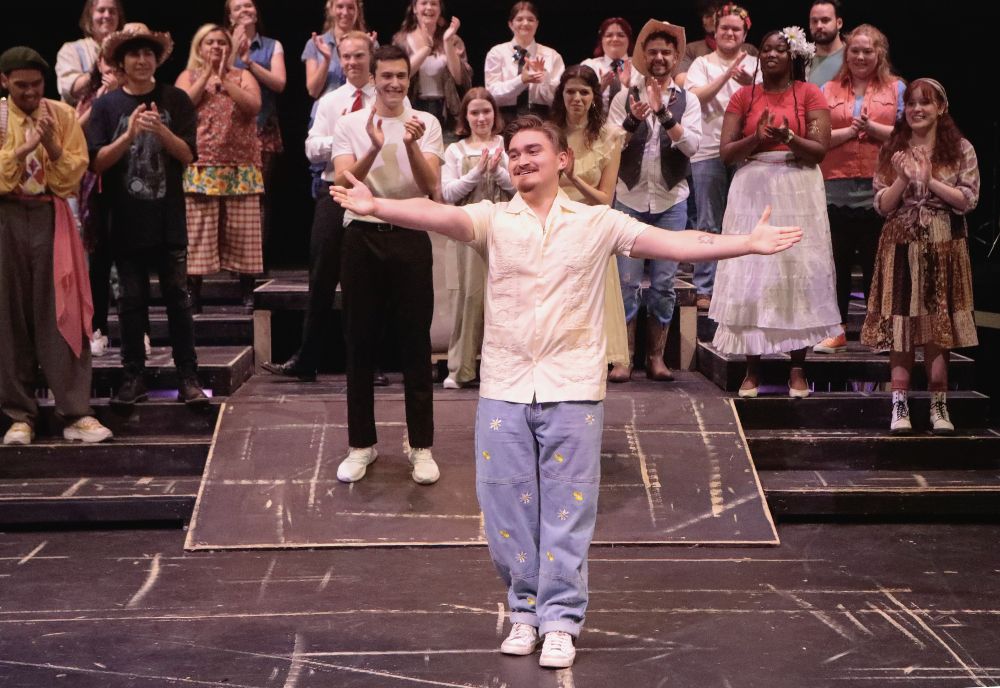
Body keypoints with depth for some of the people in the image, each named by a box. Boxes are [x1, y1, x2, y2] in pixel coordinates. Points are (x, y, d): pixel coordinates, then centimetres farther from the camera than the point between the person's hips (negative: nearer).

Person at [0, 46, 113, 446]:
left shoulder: (63, 115, 4)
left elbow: (73, 177, 1)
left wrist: (52, 144, -13)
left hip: (51, 218, 0)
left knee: (61, 315, -4)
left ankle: (77, 414, -2)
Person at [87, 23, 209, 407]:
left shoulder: (175, 101, 2)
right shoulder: (106, 106, 1)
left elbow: (187, 155, -3)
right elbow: (97, 162, -6)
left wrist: (160, 130, -21)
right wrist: (129, 135, -21)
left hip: (168, 219, 0)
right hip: (125, 221, 1)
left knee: (178, 298, 0)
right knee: (131, 301, 6)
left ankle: (187, 377, 4)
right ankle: (134, 377, 13)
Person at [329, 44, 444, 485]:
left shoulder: (426, 123, 3)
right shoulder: (349, 125, 4)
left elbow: (431, 186, -7)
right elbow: (343, 185, -8)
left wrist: (411, 146, -24)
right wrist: (374, 149, -24)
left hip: (410, 238, -1)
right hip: (362, 238, 1)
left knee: (415, 343, 3)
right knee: (360, 344, 6)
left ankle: (421, 446, 11)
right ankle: (362, 443, 17)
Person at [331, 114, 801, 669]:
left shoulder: (597, 223, 4)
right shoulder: (492, 219, 3)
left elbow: (671, 243, -2)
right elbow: (443, 217, -15)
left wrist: (746, 244, -12)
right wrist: (377, 206, -33)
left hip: (572, 389, -1)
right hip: (504, 389, 1)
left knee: (567, 508, 3)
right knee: (508, 505, 7)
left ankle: (560, 621, 12)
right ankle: (524, 609, 23)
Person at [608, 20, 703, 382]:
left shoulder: (687, 101, 4)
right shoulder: (625, 98, 3)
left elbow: (691, 145, -10)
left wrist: (663, 112, -21)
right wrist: (633, 119, -21)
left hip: (671, 200, 1)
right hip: (629, 199, -1)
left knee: (663, 283, 4)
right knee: (627, 282, -1)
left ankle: (656, 357, 12)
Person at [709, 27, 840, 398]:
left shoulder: (809, 94, 3)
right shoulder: (743, 96, 8)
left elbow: (820, 150, -4)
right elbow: (726, 153, 2)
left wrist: (787, 137, -20)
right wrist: (757, 138, -15)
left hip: (798, 193, -1)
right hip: (752, 192, 1)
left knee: (797, 274, -2)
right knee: (751, 275, -2)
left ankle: (797, 369, 4)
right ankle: (752, 369, 3)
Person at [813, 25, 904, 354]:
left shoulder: (896, 88, 8)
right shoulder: (829, 90, 10)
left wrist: (872, 127, -13)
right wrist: (850, 131, -11)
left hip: (879, 188, -1)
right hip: (836, 188, 1)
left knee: (876, 263, 5)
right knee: (837, 262, 6)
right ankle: (836, 330, 14)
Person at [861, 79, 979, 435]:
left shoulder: (961, 150, 1)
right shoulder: (892, 150, 5)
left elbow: (968, 200, -6)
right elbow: (882, 206, 1)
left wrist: (930, 181, -15)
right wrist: (903, 179, -16)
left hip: (943, 249, -1)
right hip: (901, 248, 1)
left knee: (937, 328, 2)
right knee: (901, 326, -2)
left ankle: (938, 406, 10)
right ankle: (900, 406, 1)